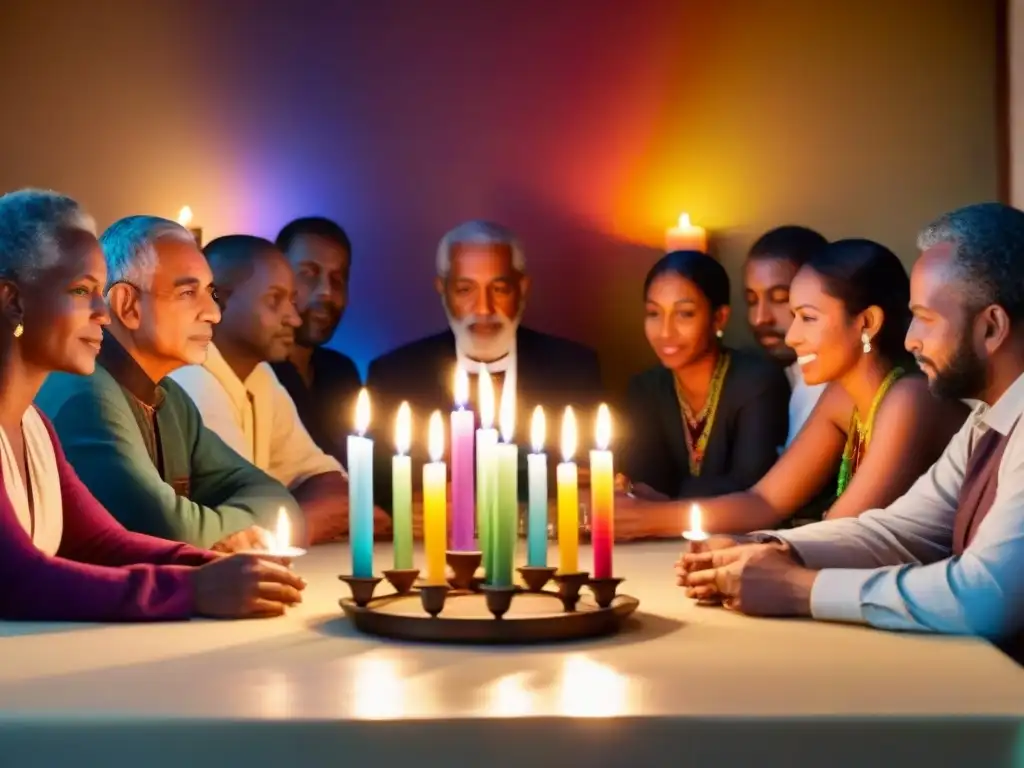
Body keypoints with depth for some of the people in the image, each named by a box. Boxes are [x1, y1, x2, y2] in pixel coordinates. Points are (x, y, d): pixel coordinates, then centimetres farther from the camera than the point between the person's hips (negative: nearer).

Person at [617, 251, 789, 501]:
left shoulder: (759, 382, -12)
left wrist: (663, 499, -25)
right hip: (674, 521, 4)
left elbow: (749, 487, -19)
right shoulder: (644, 389, 4)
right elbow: (642, 479, -6)